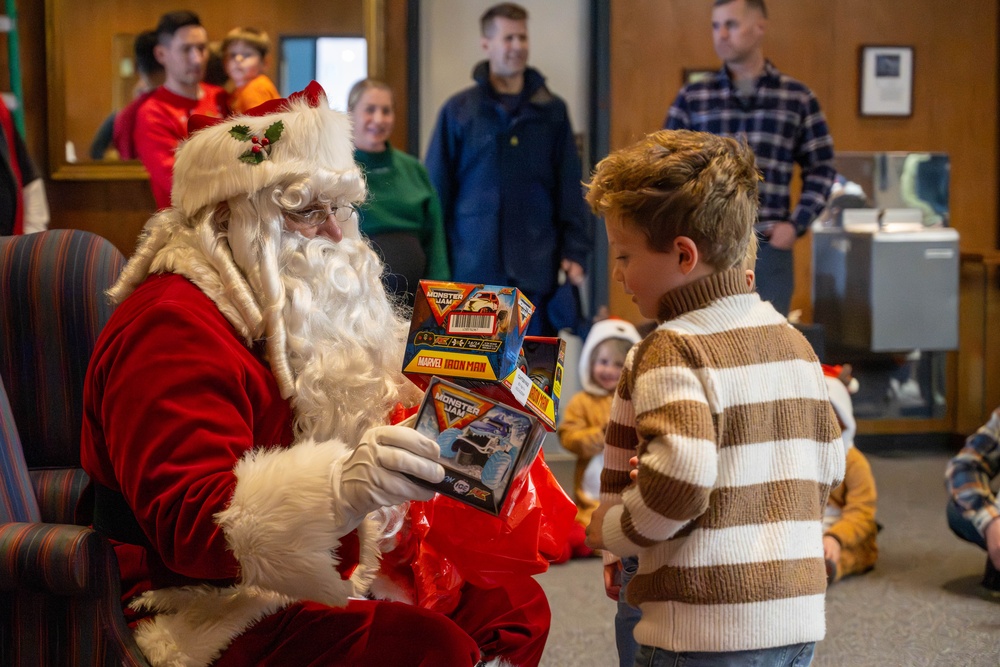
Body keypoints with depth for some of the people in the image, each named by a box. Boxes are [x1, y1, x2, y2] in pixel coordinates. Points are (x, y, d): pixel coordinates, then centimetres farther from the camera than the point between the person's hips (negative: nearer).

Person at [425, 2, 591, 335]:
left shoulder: (552, 111, 7)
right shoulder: (458, 111, 3)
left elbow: (569, 190, 7)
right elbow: (437, 191, 4)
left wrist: (574, 252, -1)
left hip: (537, 270, 1)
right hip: (473, 269, -1)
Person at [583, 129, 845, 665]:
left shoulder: (671, 349, -14)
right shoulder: (794, 343, 10)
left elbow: (680, 473, -27)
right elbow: (828, 465, 15)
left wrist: (614, 532, -11)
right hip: (799, 621, 8)